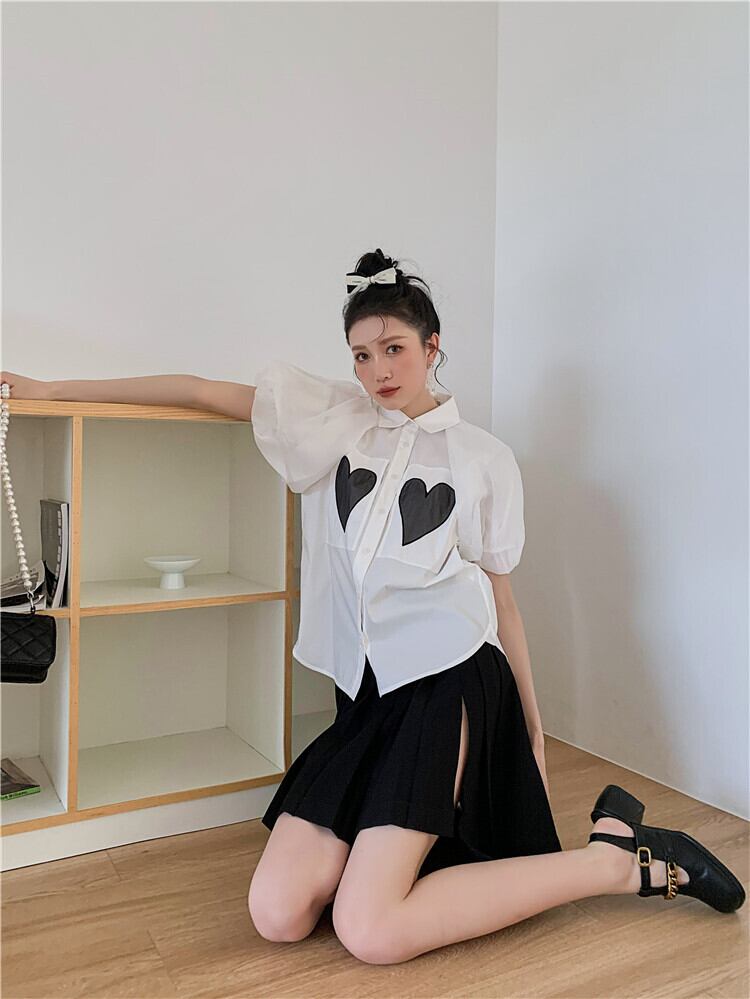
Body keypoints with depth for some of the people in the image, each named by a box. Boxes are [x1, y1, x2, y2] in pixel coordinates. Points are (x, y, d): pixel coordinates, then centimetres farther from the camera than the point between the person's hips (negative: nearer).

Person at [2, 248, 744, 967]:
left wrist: (534, 732, 10)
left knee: (371, 933, -16)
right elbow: (197, 391, 9)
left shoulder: (484, 458, 5)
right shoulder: (329, 415, 8)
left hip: (447, 684, -4)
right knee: (278, 916, -6)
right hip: (367, 694, 4)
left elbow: (501, 598, 8)